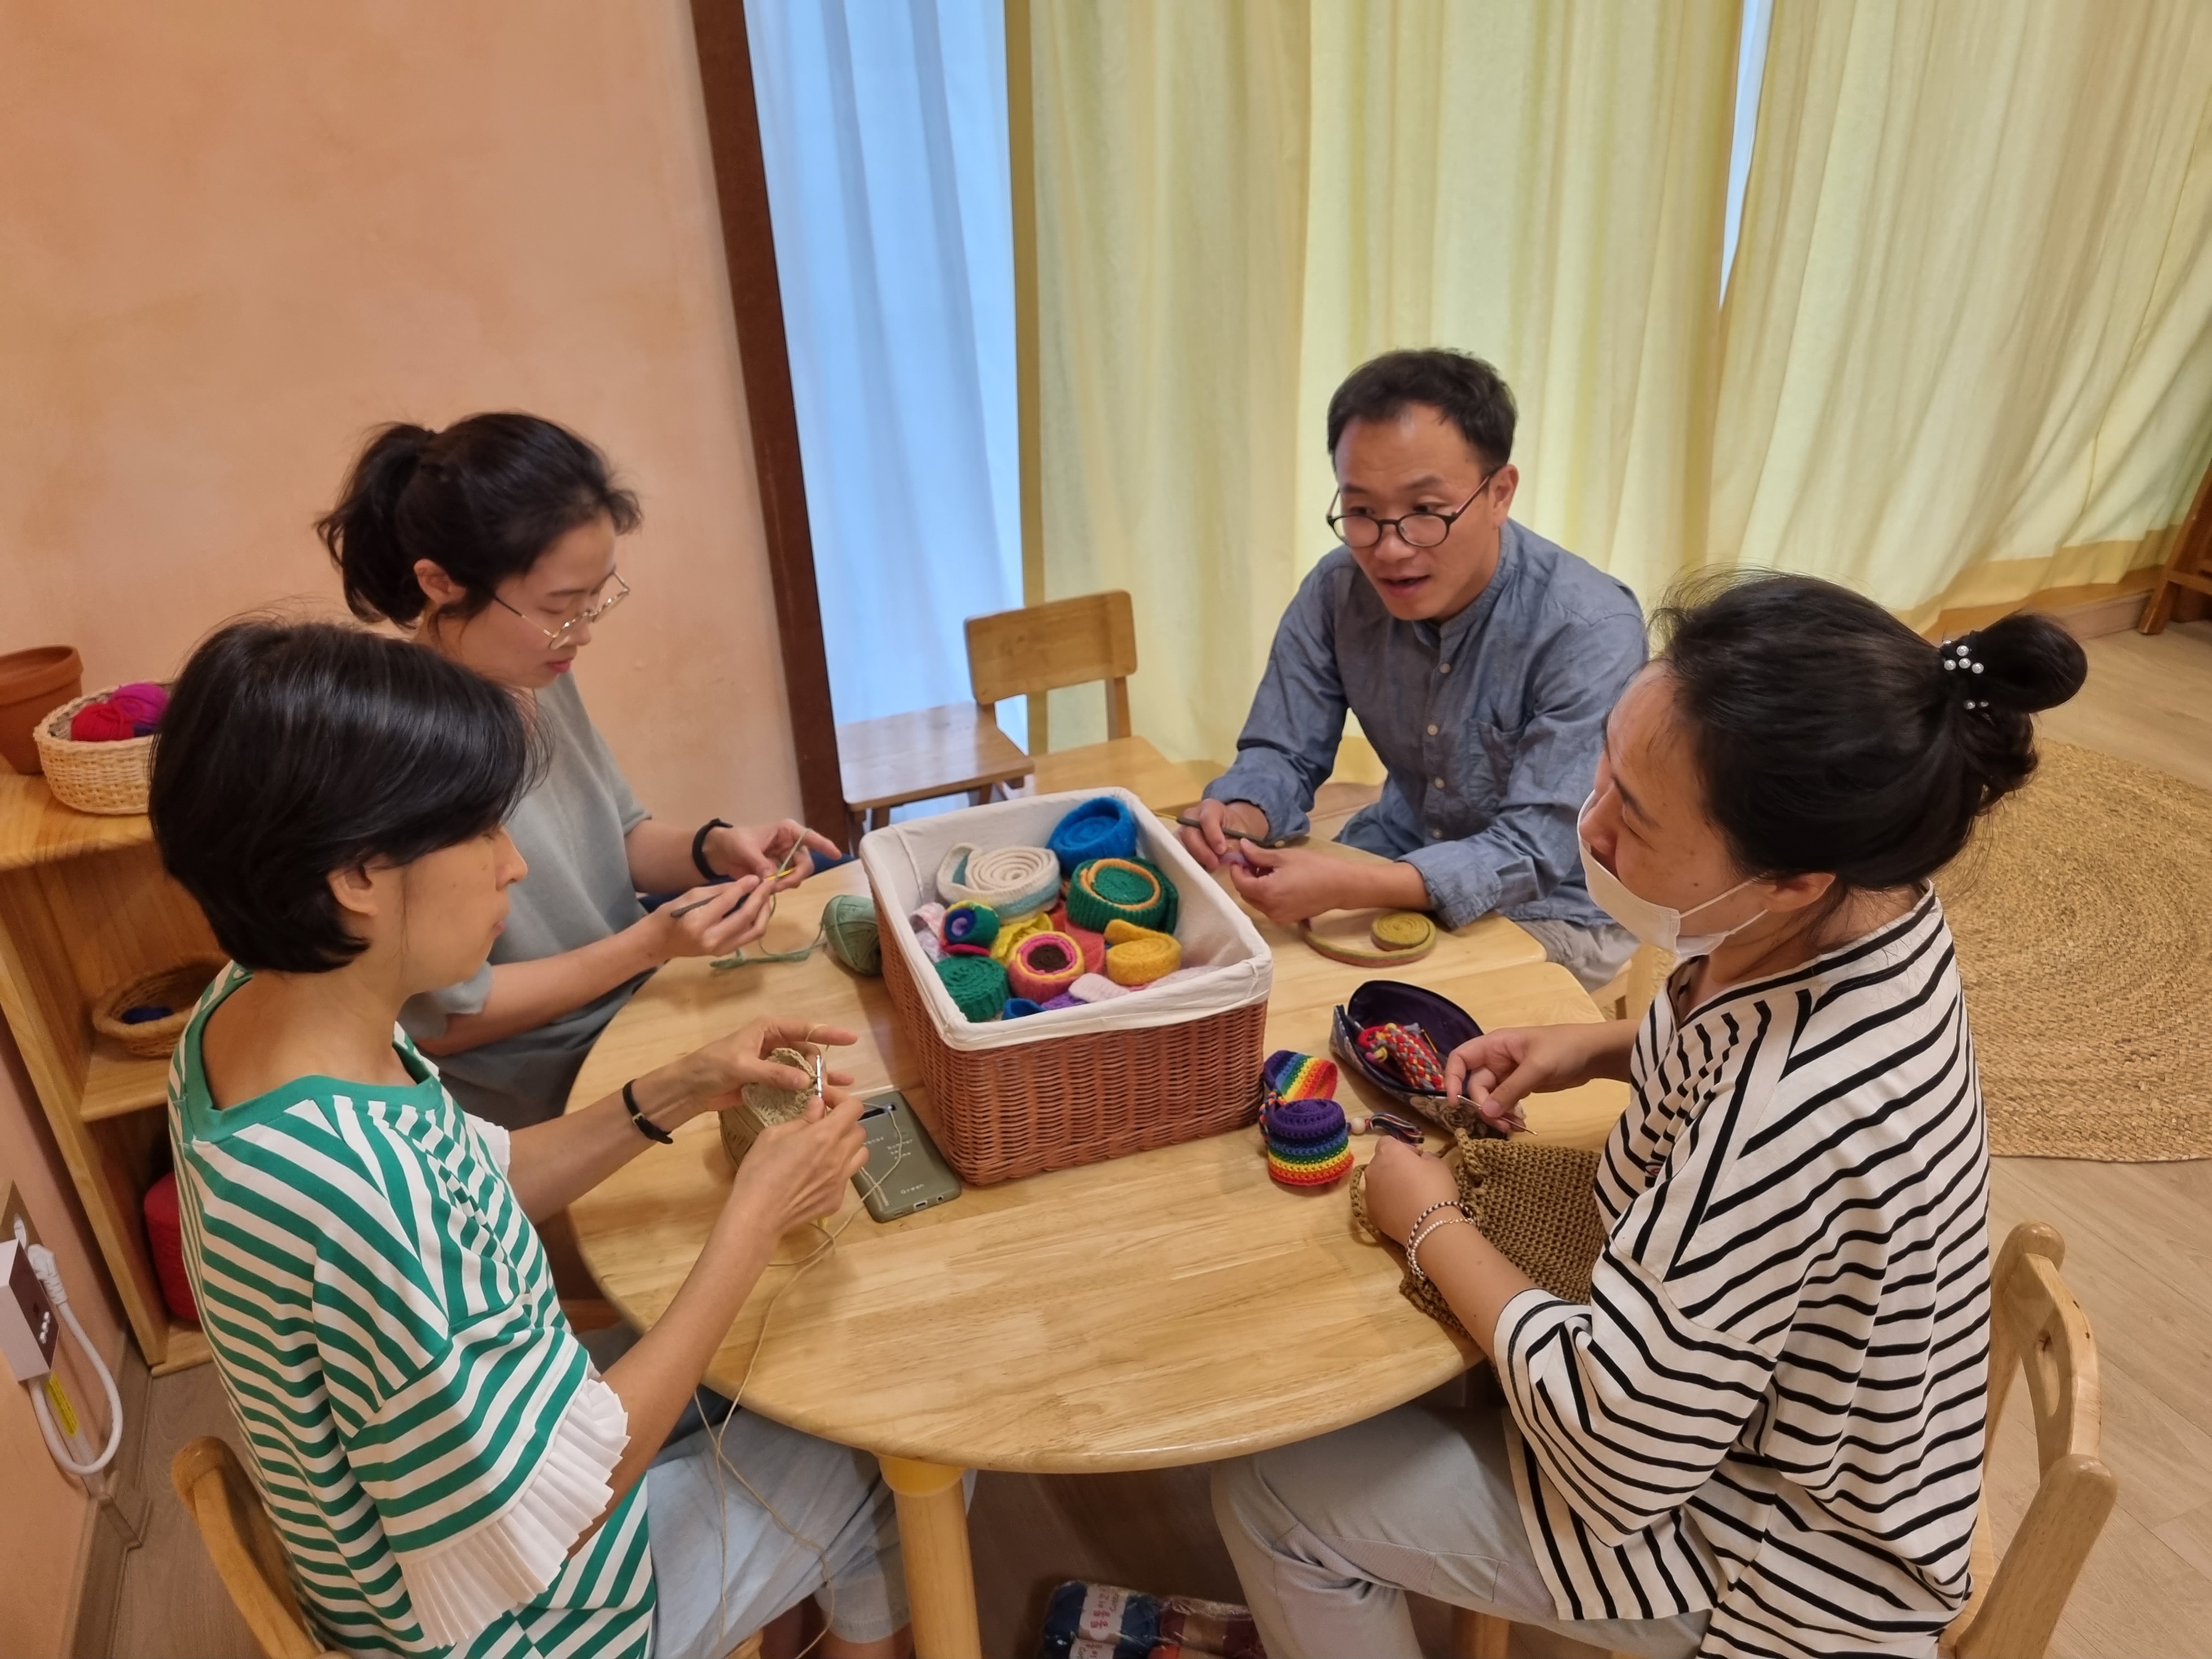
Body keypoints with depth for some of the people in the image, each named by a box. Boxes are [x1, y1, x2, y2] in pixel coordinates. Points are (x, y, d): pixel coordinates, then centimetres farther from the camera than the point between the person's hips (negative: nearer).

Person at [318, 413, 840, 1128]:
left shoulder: (536, 675, -4)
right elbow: (445, 1021, -19)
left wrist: (713, 849, -10)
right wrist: (649, 945, -24)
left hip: (632, 1027, 7)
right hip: (538, 1120, -7)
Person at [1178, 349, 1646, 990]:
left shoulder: (1590, 632, -27)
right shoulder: (1337, 591, -12)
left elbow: (1531, 857, -29)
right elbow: (1283, 754, -5)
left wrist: (1350, 888, -45)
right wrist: (1240, 816, -30)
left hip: (1553, 909, -4)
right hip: (1399, 861, 4)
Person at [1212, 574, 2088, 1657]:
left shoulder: (1786, 1123, -42)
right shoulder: (1867, 909, -16)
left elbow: (1616, 1455, -29)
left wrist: (1434, 1230, -16)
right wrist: (1607, 1049, -6)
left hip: (1774, 1568, -7)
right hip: (1766, 1420, 8)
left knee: (1270, 1494, 1)